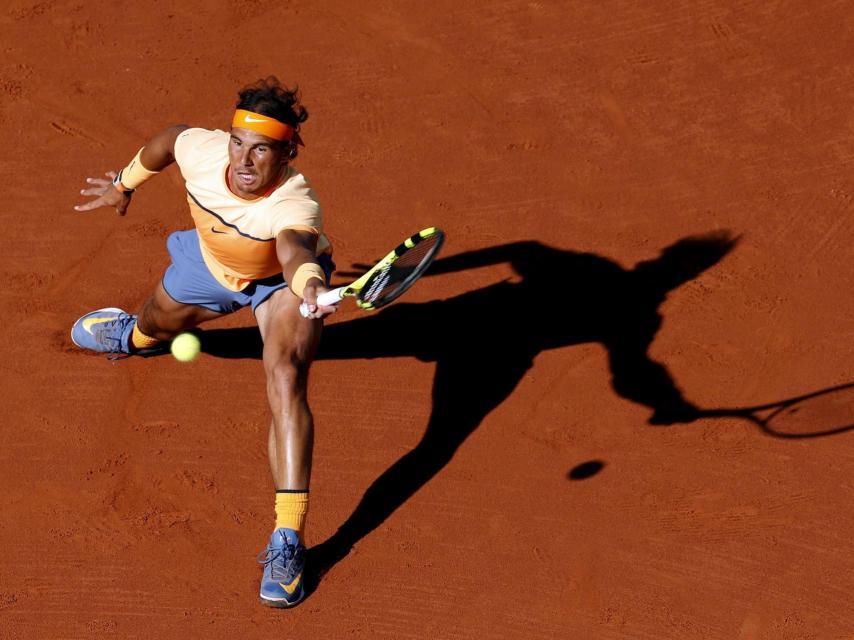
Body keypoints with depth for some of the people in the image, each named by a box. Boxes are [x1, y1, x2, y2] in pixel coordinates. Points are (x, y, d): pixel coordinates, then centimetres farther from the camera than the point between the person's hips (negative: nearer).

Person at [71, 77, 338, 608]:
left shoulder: (295, 203, -45)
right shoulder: (201, 149, -33)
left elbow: (294, 249, -68)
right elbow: (168, 138, -8)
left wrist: (309, 282, -91)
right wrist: (125, 184, 8)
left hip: (282, 280, -5)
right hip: (212, 264, 5)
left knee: (286, 380, -30)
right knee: (157, 325, 32)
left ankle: (289, 541, -30)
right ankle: (134, 337, 75)